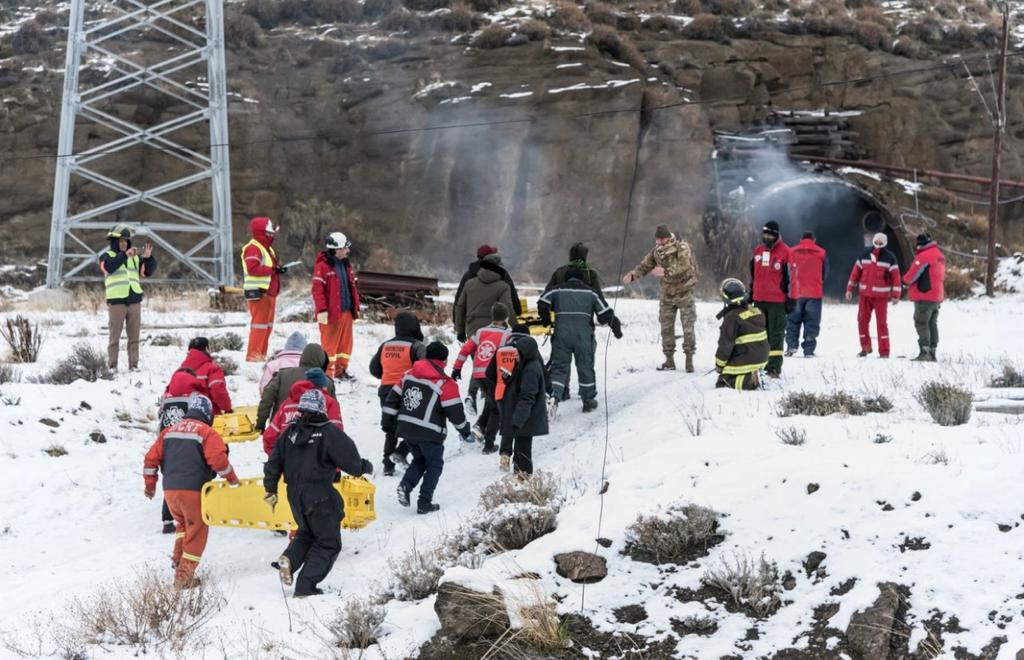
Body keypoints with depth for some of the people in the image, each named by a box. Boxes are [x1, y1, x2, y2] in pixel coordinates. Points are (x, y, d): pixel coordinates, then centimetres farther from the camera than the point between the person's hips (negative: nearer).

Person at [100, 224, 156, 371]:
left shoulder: (135, 258, 15)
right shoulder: (107, 256, 3)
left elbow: (148, 272, 8)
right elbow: (109, 266, -20)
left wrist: (148, 258, -9)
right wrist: (125, 255, -28)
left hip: (134, 301, 4)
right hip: (116, 302, -4)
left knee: (134, 337, 5)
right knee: (115, 336, -1)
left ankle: (133, 365, 9)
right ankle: (112, 366, 2)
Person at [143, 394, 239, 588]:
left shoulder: (169, 431, 14)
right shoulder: (207, 432, -3)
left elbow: (152, 458, 13)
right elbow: (218, 459, -14)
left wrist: (150, 483, 22)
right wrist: (232, 478, 2)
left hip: (170, 490, 6)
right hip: (193, 490, -6)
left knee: (182, 523, 29)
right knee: (196, 531, 5)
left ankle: (178, 558, 15)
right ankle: (184, 576, 3)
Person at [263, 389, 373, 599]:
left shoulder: (290, 432, 4)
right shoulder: (329, 433, -14)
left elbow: (274, 461, 9)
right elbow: (350, 461, -13)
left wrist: (270, 489, 19)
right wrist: (366, 467, 8)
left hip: (295, 494, 6)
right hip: (320, 495, -6)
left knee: (307, 532, 29)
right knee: (328, 543, 7)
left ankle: (289, 559, 1)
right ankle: (305, 587, -3)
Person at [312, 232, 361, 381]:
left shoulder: (346, 265, 14)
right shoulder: (322, 266, -12)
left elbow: (352, 287, 20)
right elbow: (317, 289, -16)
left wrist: (356, 307, 17)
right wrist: (322, 310, -20)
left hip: (346, 311, 8)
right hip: (331, 312, -8)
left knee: (346, 342, 11)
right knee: (329, 342, -2)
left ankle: (340, 370, 22)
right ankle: (327, 372, 3)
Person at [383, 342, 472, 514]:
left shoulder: (409, 375, 6)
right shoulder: (445, 384, -11)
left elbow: (393, 398, 11)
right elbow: (455, 411, -8)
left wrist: (387, 421, 21)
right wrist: (465, 431, 8)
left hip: (406, 429, 5)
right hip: (429, 434, -5)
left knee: (419, 460, 24)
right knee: (434, 465, 11)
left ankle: (406, 485, -1)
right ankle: (424, 503, 5)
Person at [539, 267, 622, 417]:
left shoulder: (558, 290, 10)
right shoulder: (590, 293, 10)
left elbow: (542, 303, -2)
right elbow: (605, 313, 6)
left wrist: (546, 321, 15)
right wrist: (616, 328, 19)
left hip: (561, 335, 0)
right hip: (583, 336, 0)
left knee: (559, 367, 1)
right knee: (585, 367, 13)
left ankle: (554, 396, -21)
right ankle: (588, 401, 22)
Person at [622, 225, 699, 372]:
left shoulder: (682, 248, -16)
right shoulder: (656, 252, 0)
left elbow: (684, 267, -30)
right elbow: (644, 266, -2)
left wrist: (666, 272, -41)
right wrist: (632, 275, -21)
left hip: (684, 293, -5)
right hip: (667, 295, 5)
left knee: (688, 327, -5)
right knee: (666, 328, 5)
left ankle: (689, 359, 2)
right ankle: (669, 360, 13)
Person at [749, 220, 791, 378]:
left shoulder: (785, 252, -7)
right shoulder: (757, 251, 12)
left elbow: (791, 277, -7)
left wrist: (791, 300, -10)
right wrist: (751, 294, 22)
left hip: (777, 301, -6)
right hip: (759, 300, 6)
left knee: (776, 335, -2)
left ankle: (774, 366, 0)